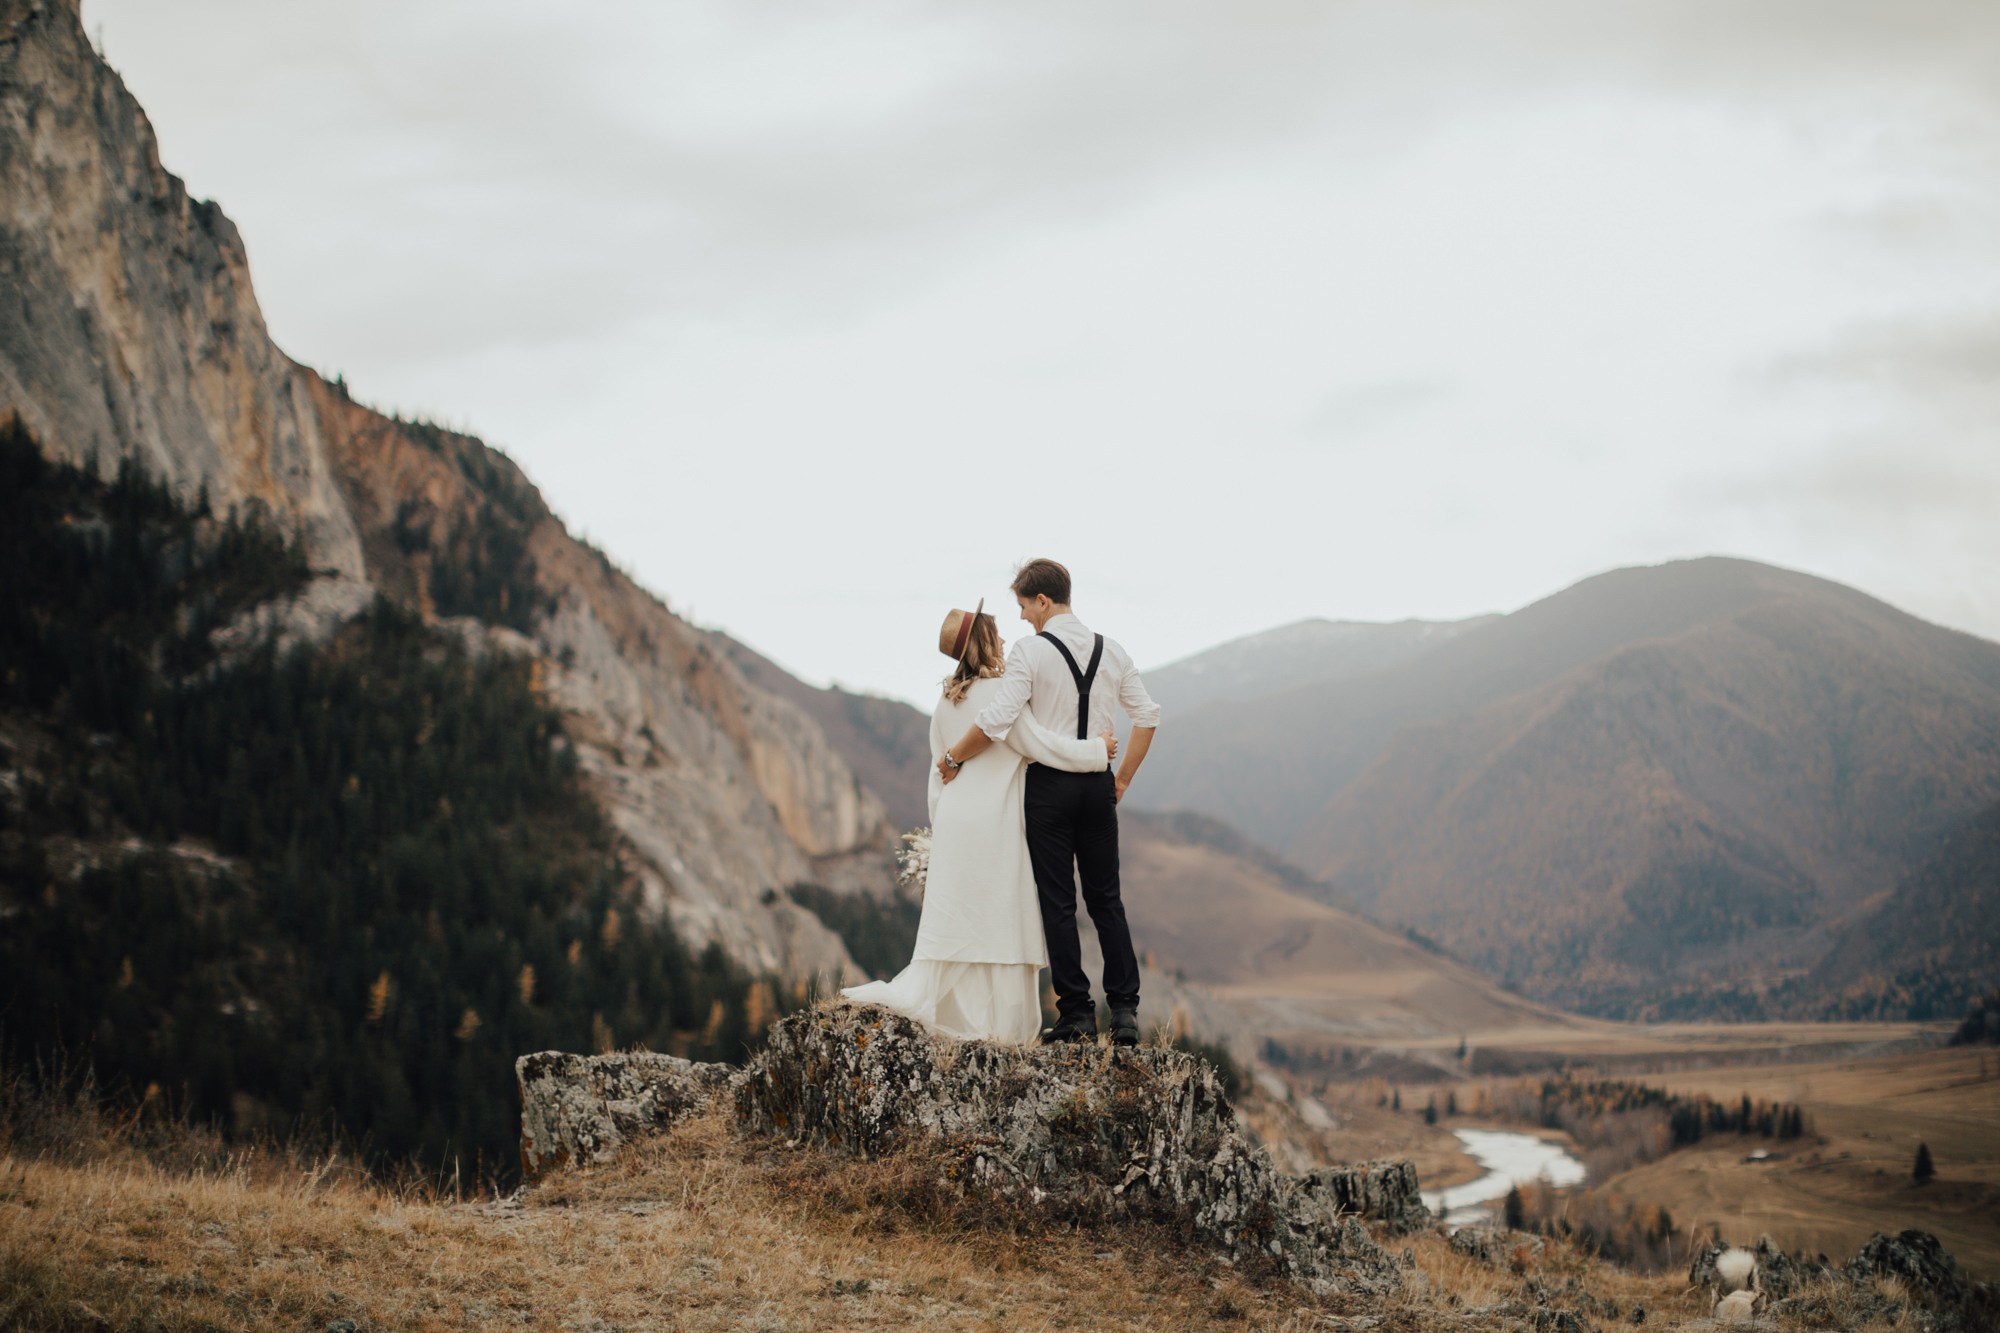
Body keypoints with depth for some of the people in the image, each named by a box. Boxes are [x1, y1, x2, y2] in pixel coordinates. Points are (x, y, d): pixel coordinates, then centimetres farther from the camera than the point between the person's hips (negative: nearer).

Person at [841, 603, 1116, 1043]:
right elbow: (1044, 746, -15)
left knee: (953, 919, 9)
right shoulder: (999, 695, -12)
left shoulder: (946, 702, 11)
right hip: (995, 824, -7)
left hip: (954, 822, 7)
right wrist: (1098, 748, -5)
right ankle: (1003, 1022, 4)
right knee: (1001, 920, 1)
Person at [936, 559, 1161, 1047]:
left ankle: (1077, 1016, 2)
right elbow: (1147, 715, 9)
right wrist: (1123, 778, 17)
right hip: (1098, 785, 5)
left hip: (1049, 785, -4)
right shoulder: (1111, 650, 7)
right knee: (1106, 900, 11)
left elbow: (997, 719, -18)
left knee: (1058, 903, 2)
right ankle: (1124, 1012, 5)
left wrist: (954, 758, -4)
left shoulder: (1030, 650, -10)